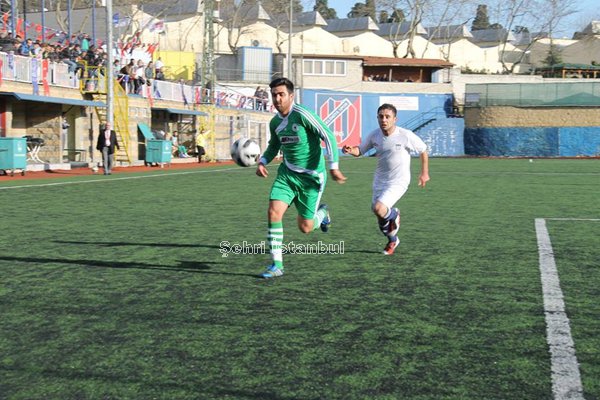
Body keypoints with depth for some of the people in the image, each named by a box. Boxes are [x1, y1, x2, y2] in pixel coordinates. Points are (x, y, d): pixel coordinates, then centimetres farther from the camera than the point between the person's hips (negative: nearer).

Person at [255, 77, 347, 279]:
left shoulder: (302, 114, -19)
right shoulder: (274, 122, 3)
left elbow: (328, 136, -17)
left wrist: (334, 166, -21)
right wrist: (262, 162, 3)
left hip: (311, 176, -5)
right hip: (287, 173, 5)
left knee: (305, 227, 0)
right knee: (273, 212, -15)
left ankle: (321, 213, 38)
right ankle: (277, 265, -5)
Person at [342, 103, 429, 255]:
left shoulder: (406, 136, -18)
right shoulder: (374, 135, -7)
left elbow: (423, 151, -3)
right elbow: (360, 150, 6)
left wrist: (424, 173, 1)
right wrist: (350, 150, -17)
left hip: (398, 183, -5)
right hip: (379, 181, 5)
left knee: (378, 209, -26)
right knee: (381, 219, 13)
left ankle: (394, 214, 10)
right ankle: (392, 240, 42)